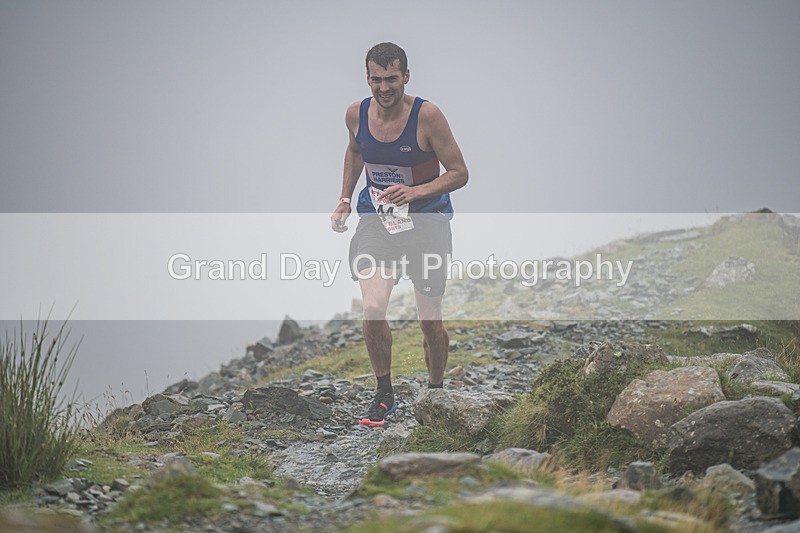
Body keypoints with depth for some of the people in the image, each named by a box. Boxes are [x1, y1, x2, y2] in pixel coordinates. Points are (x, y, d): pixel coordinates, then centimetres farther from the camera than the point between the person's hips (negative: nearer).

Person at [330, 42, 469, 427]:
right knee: (373, 310, -17)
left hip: (426, 221, -2)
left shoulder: (427, 115, -17)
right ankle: (384, 395, 4)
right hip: (376, 218, 2)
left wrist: (416, 192, -26)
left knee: (430, 322, 5)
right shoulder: (356, 114, -5)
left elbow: (459, 173, -12)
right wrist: (344, 200, 12)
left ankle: (435, 392, 31)